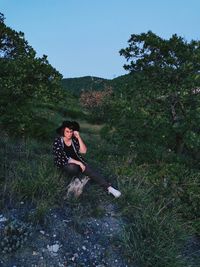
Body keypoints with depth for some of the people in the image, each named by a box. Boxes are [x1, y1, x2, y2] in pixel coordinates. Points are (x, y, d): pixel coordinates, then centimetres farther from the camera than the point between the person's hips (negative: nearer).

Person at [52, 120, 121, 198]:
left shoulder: (74, 139, -7)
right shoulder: (57, 141, -18)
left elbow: (83, 151, -14)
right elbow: (64, 158, -20)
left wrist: (79, 137, -22)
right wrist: (79, 163, -23)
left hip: (77, 161, 4)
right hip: (64, 164, -3)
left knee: (91, 171, -20)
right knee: (73, 168, -38)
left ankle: (109, 188, -30)